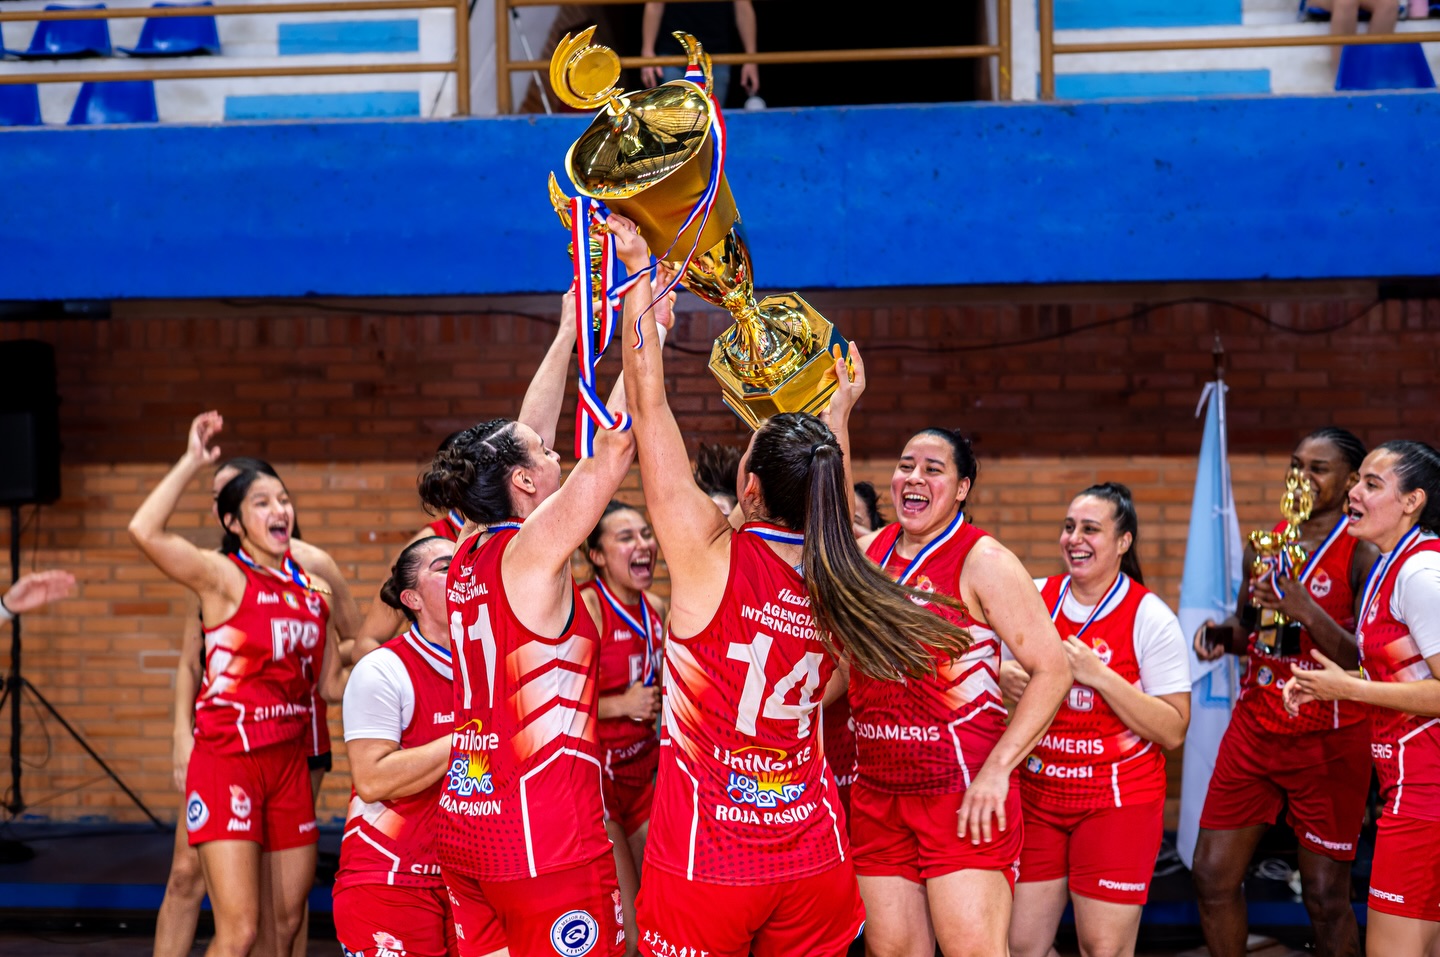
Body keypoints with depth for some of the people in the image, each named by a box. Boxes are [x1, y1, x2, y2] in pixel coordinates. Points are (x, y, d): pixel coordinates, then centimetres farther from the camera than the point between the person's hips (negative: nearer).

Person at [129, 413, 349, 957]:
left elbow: (332, 684, 16)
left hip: (289, 763, 6)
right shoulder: (223, 576, -7)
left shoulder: (313, 589, 10)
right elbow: (145, 531, -24)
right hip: (227, 763, -6)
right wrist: (192, 463, -18)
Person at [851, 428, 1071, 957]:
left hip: (964, 793, -6)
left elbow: (1052, 670, -12)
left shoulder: (983, 560, -8)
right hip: (876, 791, 6)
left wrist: (997, 770, -18)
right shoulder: (869, 551, 10)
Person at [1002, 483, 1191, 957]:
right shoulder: (1035, 598, 3)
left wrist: (1098, 675, -21)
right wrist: (1006, 682, -6)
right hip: (1037, 794, 4)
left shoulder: (1149, 617, -8)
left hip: (1118, 802, -4)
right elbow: (1002, 675, 18)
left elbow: (1173, 731, -13)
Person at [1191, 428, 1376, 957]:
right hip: (1253, 730, 6)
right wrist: (1223, 631, 0)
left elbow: (1367, 664, -17)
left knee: (1326, 895, -2)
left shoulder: (1361, 556, -10)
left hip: (1326, 742, -6)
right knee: (1213, 876, 4)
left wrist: (1308, 612, -30)